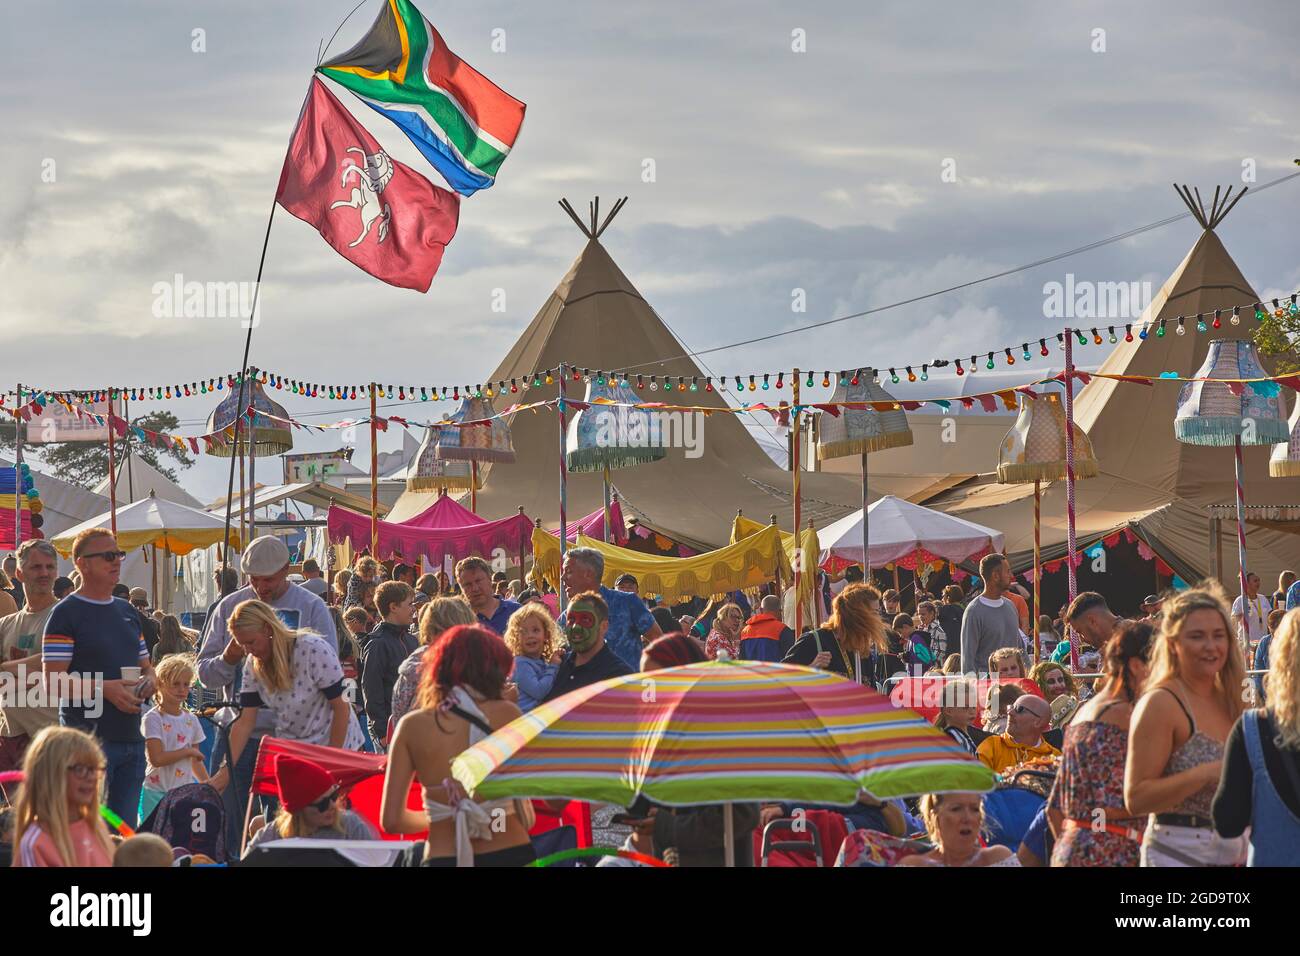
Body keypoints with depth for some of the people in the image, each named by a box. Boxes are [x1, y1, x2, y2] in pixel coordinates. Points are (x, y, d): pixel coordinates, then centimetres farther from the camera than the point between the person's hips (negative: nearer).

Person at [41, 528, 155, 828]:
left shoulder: (128, 612, 17)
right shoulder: (66, 613, -6)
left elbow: (145, 665, 25)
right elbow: (53, 680, -13)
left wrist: (148, 680, 1)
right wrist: (106, 688, -22)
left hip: (131, 737, 7)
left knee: (126, 830, 10)